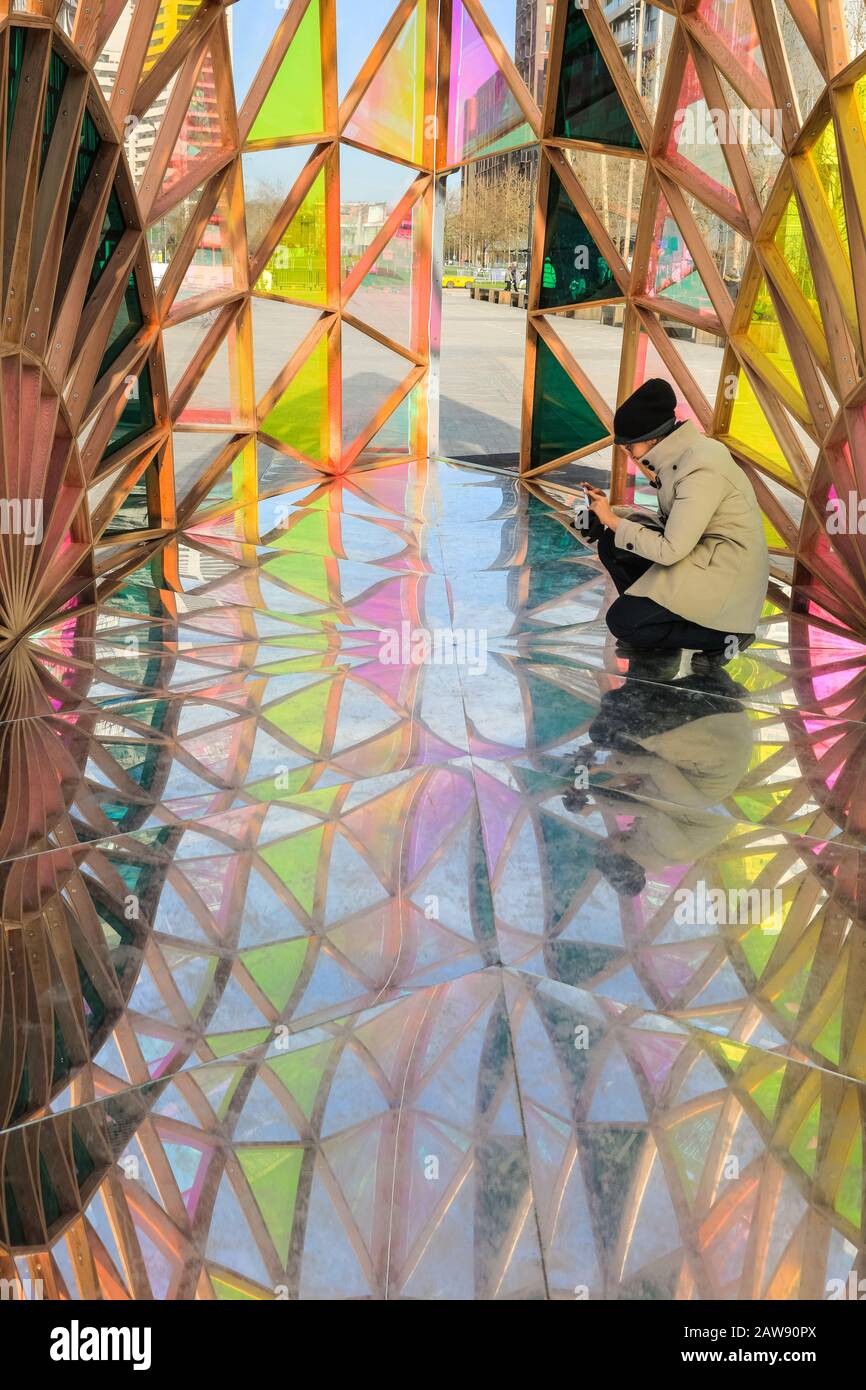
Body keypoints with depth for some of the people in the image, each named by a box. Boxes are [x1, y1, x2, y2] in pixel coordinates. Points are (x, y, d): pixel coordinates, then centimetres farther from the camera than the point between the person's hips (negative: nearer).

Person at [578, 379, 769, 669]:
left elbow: (670, 550, -24)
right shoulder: (678, 454, 1)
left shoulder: (701, 470, -26)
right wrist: (610, 512, -1)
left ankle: (723, 636, -1)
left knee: (621, 622, -13)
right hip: (697, 553, 9)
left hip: (725, 577, -9)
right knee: (611, 543, -1)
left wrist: (612, 520, -14)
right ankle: (648, 617, 13)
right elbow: (670, 520, 9)